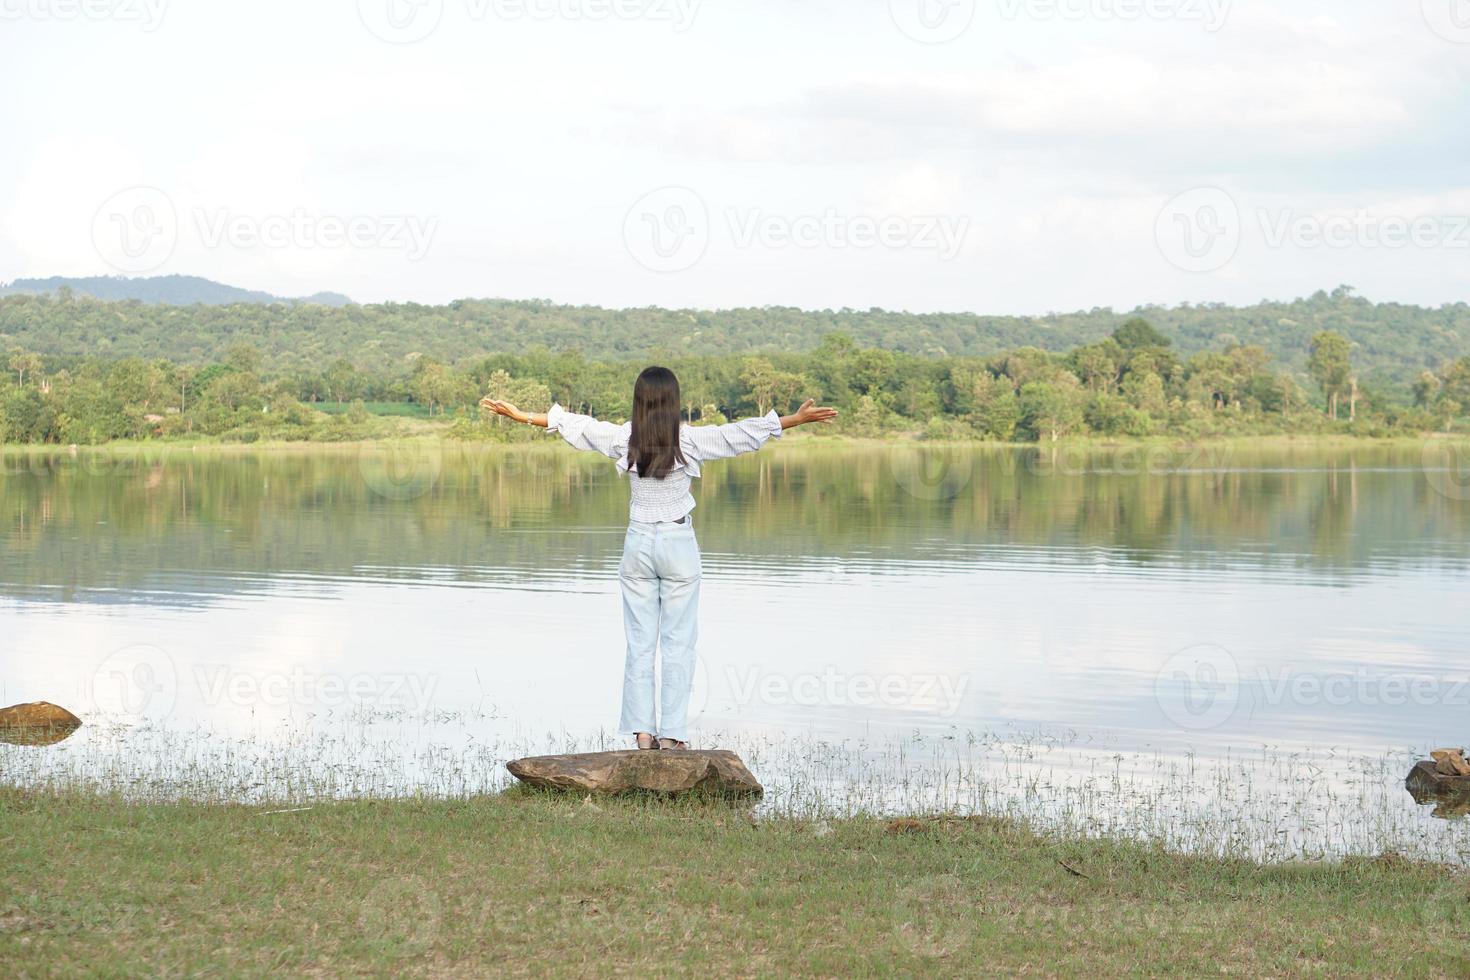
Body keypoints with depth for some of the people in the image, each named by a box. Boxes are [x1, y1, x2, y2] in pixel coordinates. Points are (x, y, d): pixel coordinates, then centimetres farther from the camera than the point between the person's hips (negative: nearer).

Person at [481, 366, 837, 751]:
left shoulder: (624, 438, -3)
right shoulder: (689, 440, -10)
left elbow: (576, 425, 5)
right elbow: (741, 433, -11)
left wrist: (521, 415, 15)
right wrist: (795, 419, -8)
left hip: (638, 543, 3)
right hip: (678, 544, -3)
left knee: (639, 643, 7)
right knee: (678, 643, 2)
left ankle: (642, 731, 6)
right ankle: (671, 733, -1)